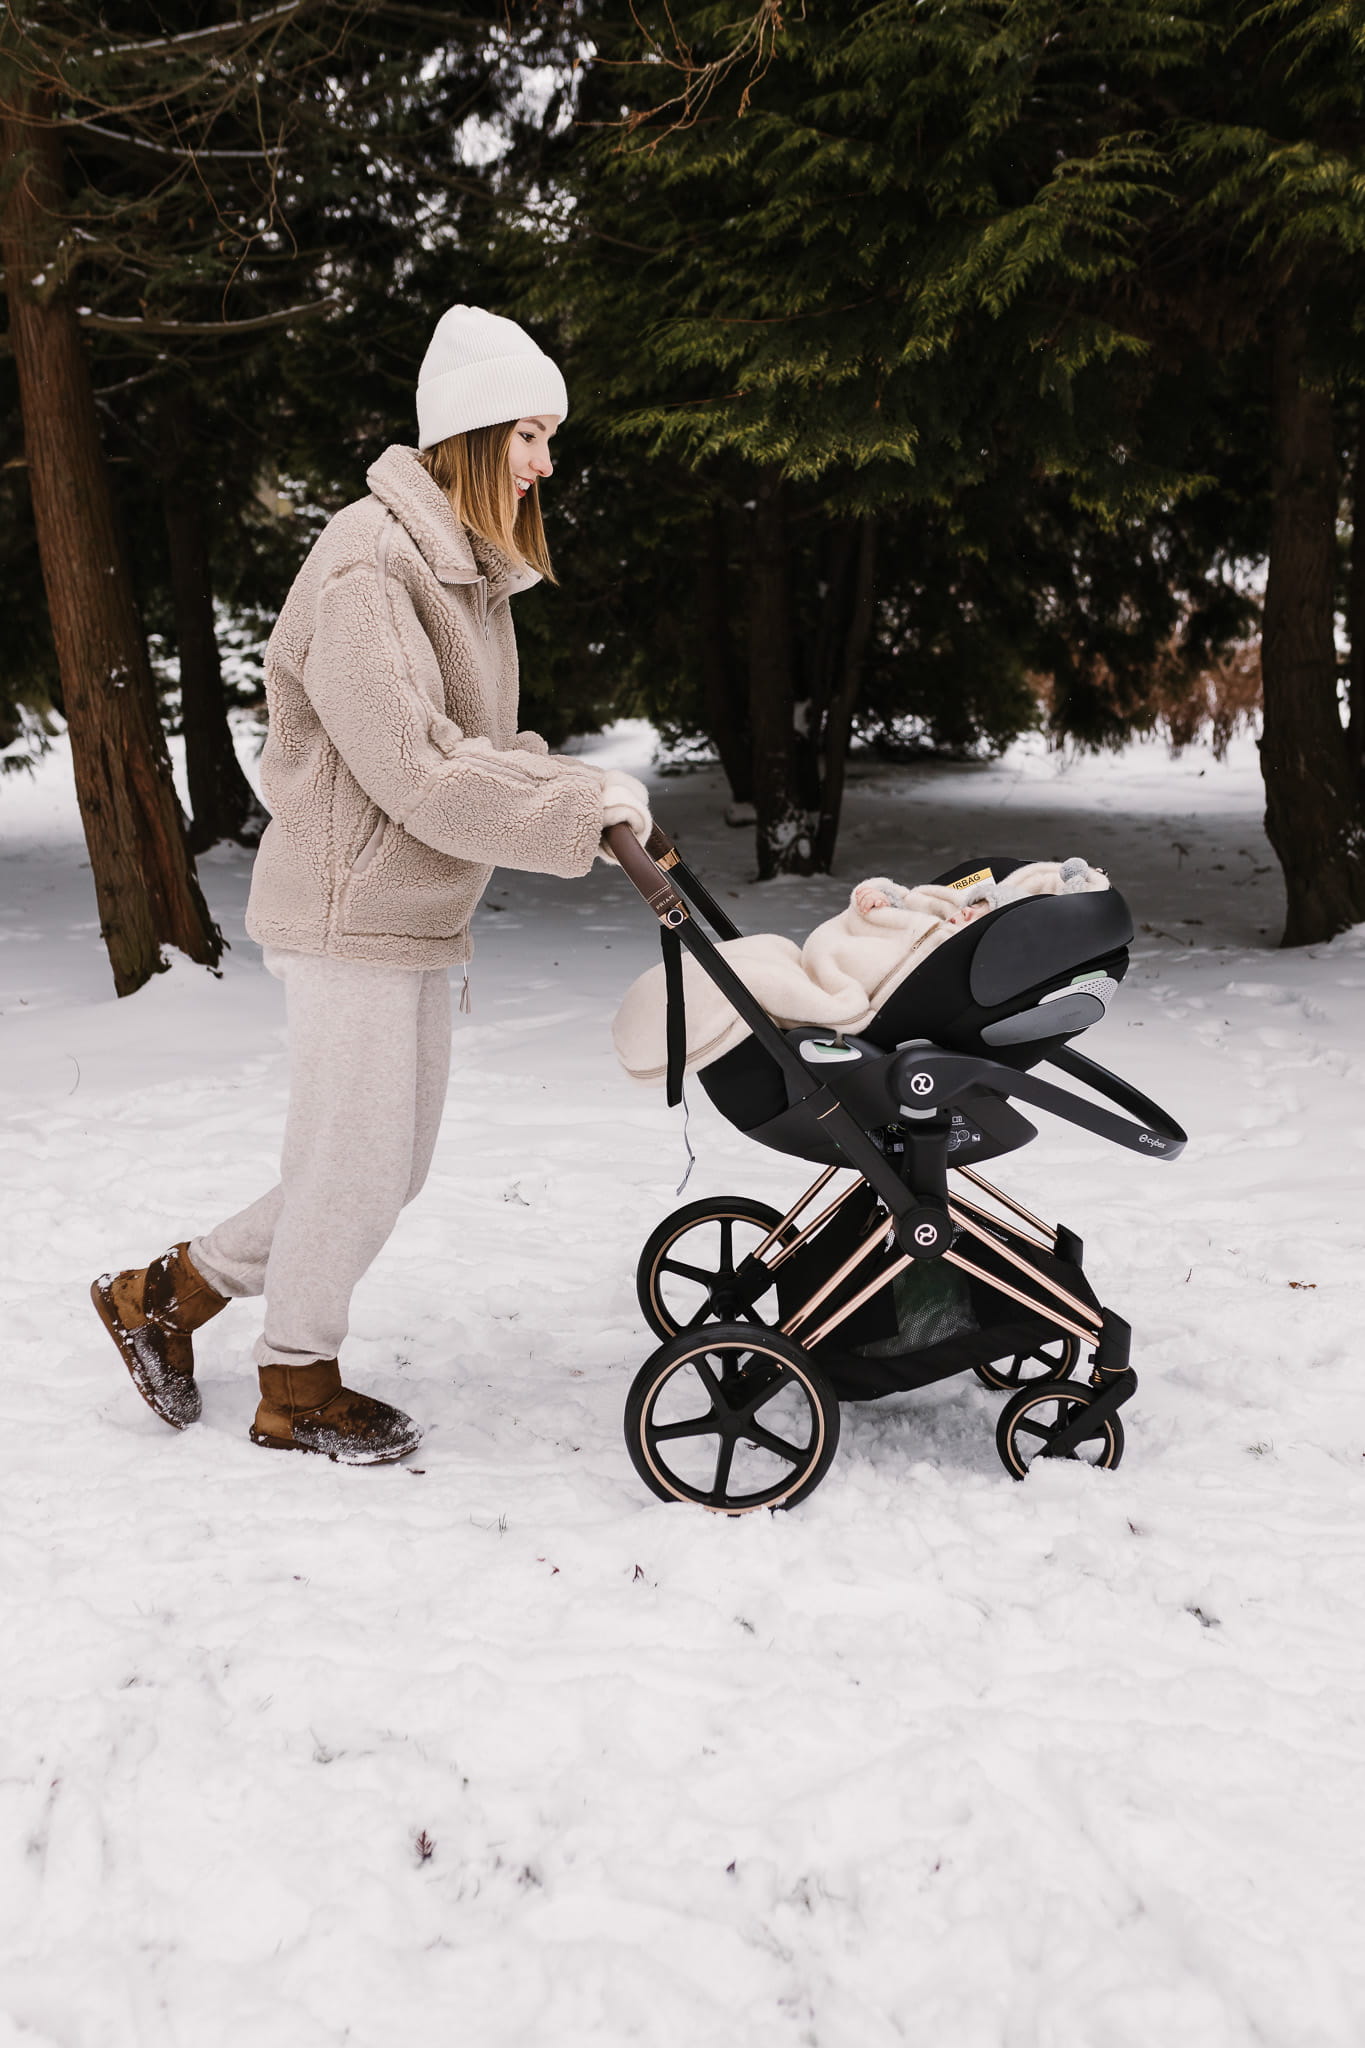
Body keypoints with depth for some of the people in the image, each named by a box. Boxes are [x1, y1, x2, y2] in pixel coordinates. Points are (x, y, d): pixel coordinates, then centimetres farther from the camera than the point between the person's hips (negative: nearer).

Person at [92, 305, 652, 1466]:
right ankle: (299, 1391, 24)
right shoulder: (370, 565, -18)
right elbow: (419, 772, -24)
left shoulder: (464, 569, 13)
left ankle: (170, 1293, 30)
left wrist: (590, 789, -4)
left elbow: (484, 745, 13)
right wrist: (581, 811, -20)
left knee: (390, 1166, 16)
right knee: (356, 1165, 2)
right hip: (352, 909, -10)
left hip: (416, 913, 10)